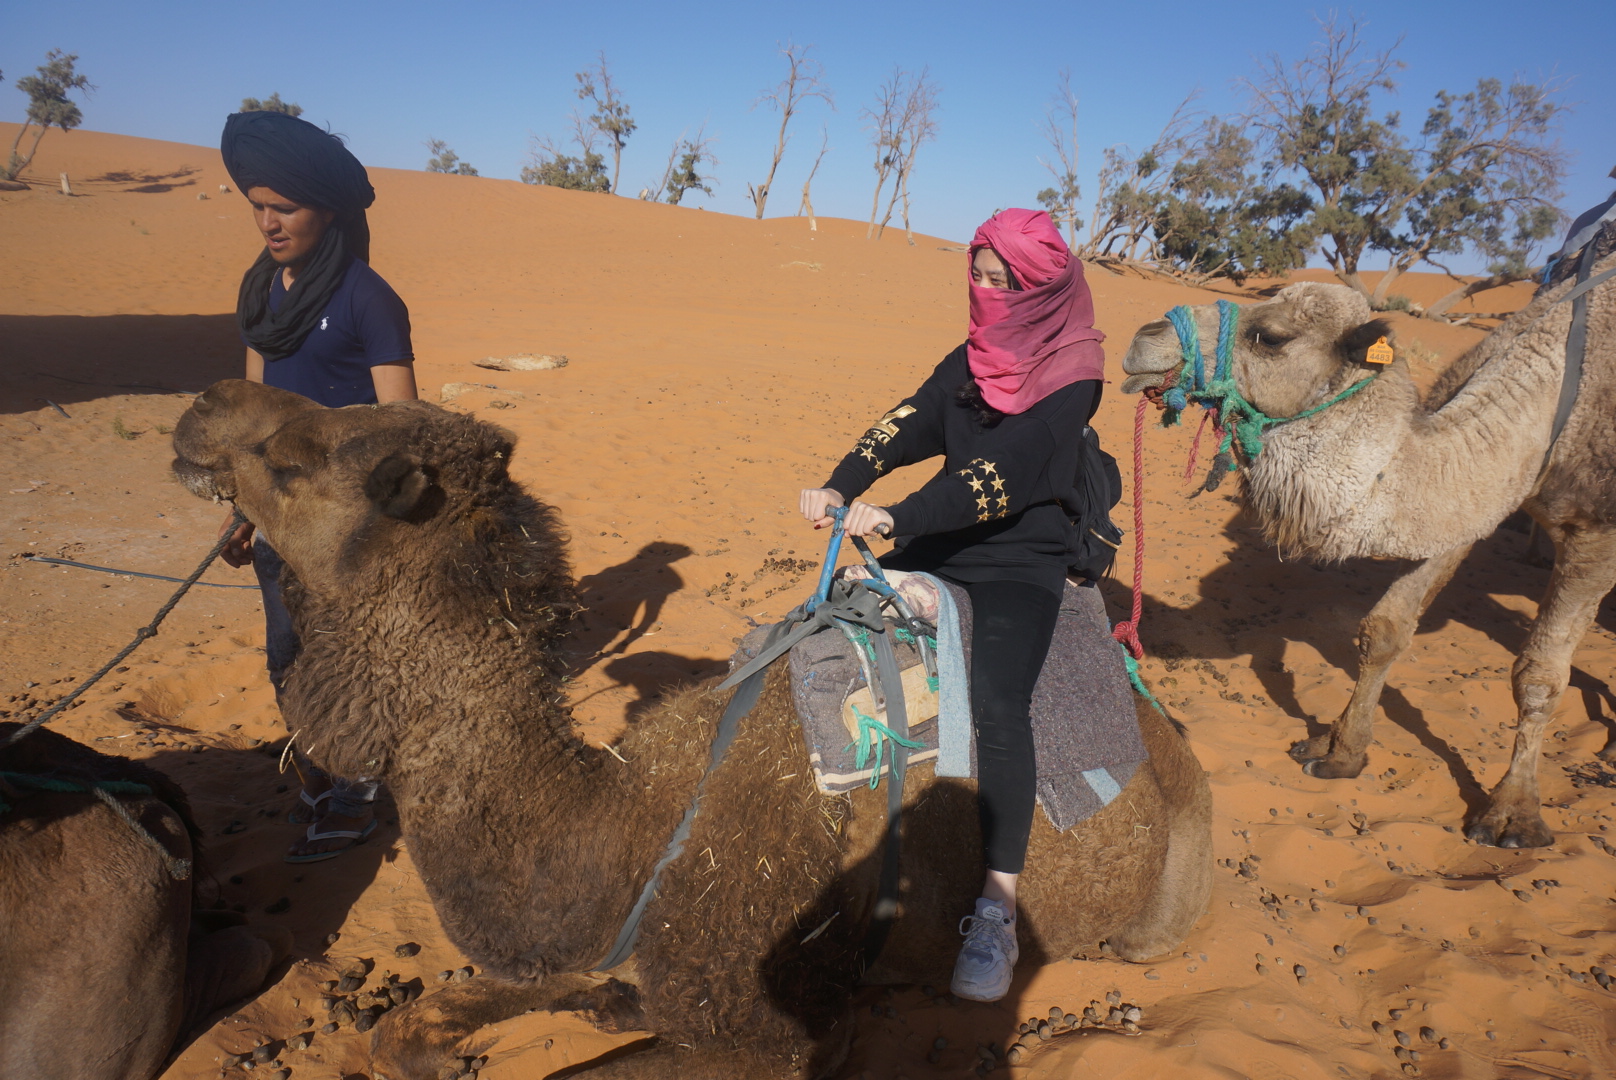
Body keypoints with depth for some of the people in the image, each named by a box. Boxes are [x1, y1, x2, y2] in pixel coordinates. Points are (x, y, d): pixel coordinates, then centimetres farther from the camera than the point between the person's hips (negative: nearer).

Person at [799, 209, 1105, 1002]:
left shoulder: (1071, 376, -10)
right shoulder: (974, 356, 11)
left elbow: (1009, 470, -22)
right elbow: (910, 422, -1)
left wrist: (898, 519, -29)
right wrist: (841, 486, -18)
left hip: (1021, 563, -6)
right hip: (938, 546, 7)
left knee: (997, 703, -28)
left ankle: (997, 913, -23)